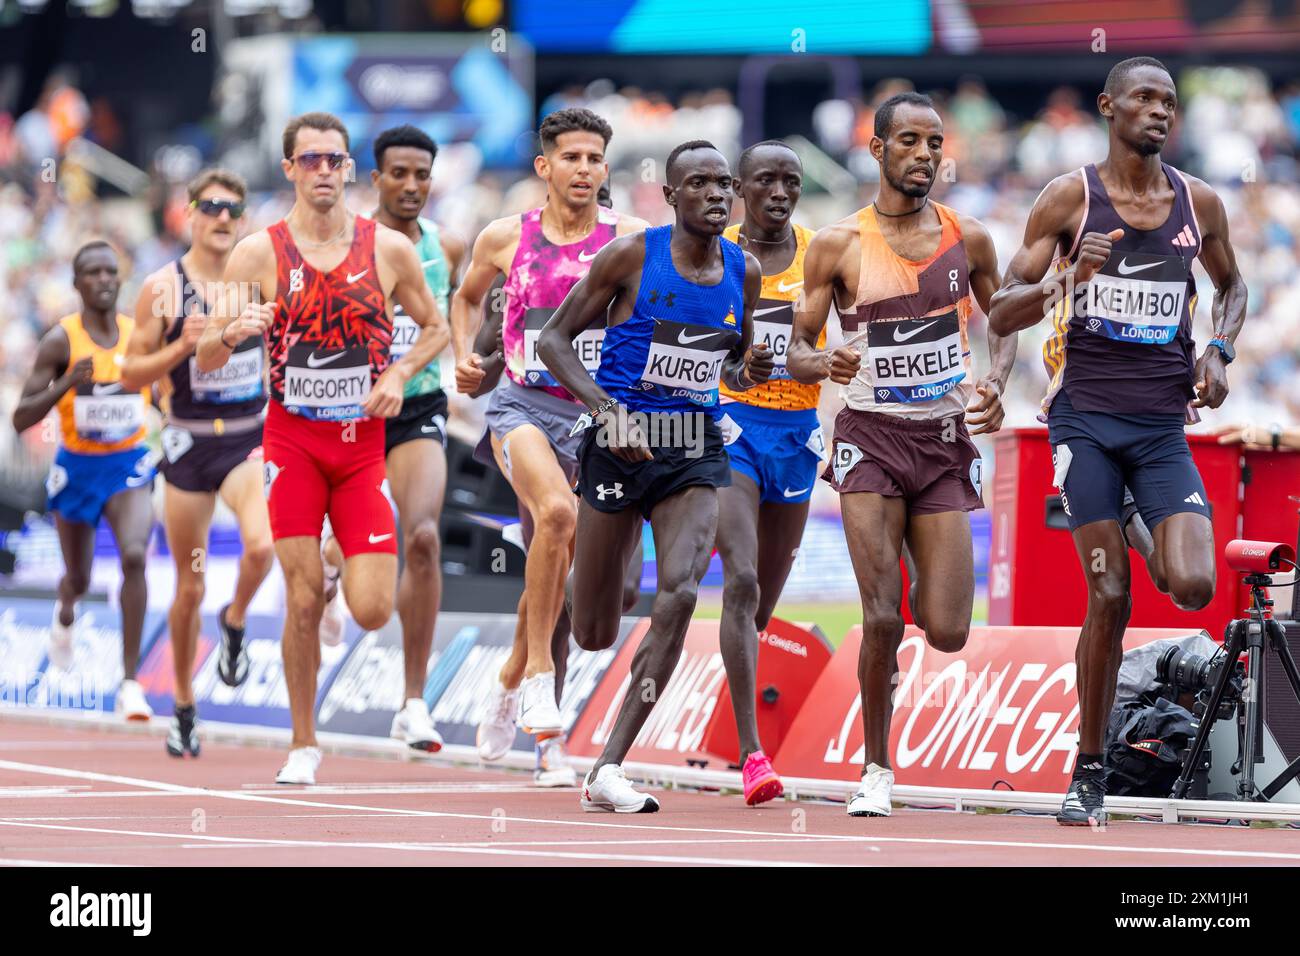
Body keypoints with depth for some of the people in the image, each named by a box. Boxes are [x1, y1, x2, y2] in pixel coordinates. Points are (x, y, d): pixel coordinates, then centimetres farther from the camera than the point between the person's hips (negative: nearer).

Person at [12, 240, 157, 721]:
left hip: (129, 465, 1)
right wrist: (67, 384, -29)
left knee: (135, 556, -25)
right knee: (78, 578, 16)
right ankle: (65, 614, 57)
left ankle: (130, 682, -22)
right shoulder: (61, 341, -14)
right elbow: (21, 419, -16)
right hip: (77, 467, -1)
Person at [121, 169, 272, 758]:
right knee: (189, 587, 7)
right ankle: (183, 707, 24)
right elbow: (131, 375, -3)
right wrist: (182, 347, -18)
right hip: (189, 442, 0)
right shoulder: (162, 288, -4)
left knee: (262, 545, -28)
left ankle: (234, 622, 5)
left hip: (251, 438, 0)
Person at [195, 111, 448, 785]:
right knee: (303, 602, -5)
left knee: (372, 613, -7)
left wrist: (400, 374, -4)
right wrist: (232, 331, -26)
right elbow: (206, 360, -3)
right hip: (292, 439, -1)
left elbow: (436, 327, 14)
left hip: (363, 442, 1)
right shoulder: (259, 253, -4)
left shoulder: (388, 249, 0)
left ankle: (352, 573, 30)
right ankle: (303, 745, 10)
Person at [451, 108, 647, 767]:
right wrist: (463, 355, 5)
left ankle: (513, 680, 33)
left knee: (562, 570, 8)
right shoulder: (505, 238, 4)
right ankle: (540, 673, -23)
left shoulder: (631, 239, 0)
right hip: (522, 407, -2)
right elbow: (467, 297, 22)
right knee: (557, 512, -31)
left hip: (597, 414, 2)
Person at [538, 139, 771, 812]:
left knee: (681, 594, -22)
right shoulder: (630, 257, -7)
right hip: (620, 446, -3)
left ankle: (608, 771, -20)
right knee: (593, 636, 2)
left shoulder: (744, 271, 6)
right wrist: (607, 413, -17)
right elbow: (554, 340, -4)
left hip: (696, 453, 3)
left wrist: (750, 371, -2)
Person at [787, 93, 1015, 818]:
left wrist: (996, 384, -3)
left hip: (946, 440, 2)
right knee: (882, 619, -13)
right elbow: (797, 352, 2)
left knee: (948, 634, -4)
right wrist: (825, 364, -21)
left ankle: (916, 588, 34)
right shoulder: (839, 246, -3)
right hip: (871, 436, -2)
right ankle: (877, 770, 5)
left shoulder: (968, 238, 3)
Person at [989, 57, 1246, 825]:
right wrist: (1067, 280, -21)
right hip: (1087, 415, -2)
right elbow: (1002, 315, -2)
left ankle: (1147, 536, 21)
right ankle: (1089, 775, 4)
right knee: (1109, 598, -8)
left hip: (1164, 423, 2)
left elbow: (1232, 284, 24)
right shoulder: (1070, 198, -2)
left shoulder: (1200, 203, 5)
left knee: (1193, 587, -16)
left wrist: (1220, 350, 4)